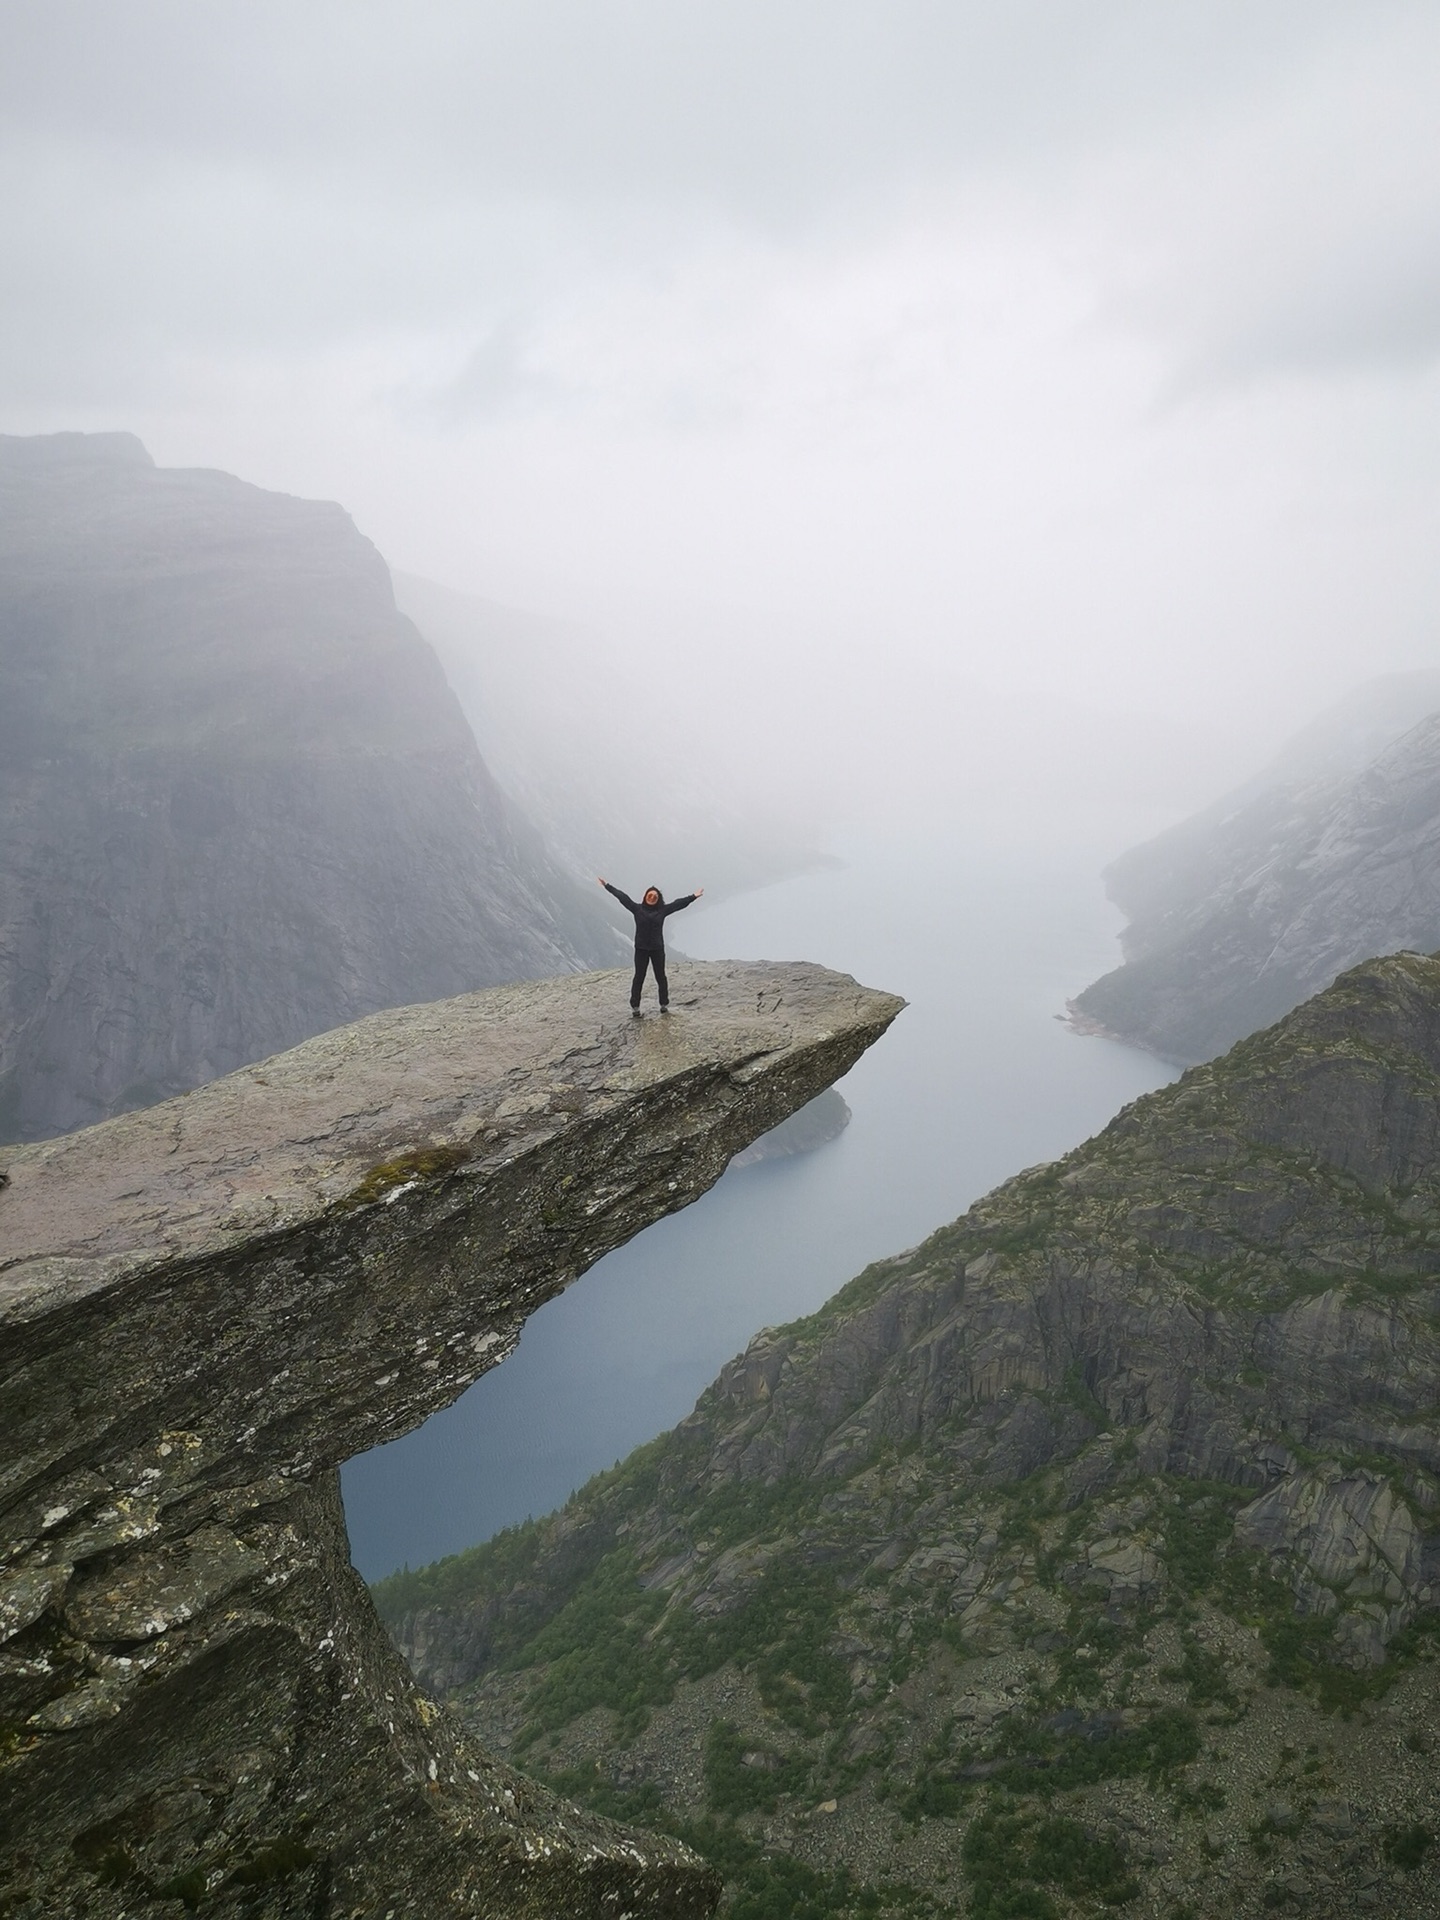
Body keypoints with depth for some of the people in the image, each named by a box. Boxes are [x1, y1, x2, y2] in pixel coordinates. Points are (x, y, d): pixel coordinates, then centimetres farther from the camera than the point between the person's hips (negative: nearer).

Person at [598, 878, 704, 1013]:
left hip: (658, 949, 1)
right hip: (641, 949, -1)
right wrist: (607, 886, -2)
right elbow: (622, 897, -2)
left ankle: (664, 1005, 20)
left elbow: (678, 904, 2)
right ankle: (635, 1007, 8)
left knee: (661, 977, 9)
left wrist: (693, 896, -1)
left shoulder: (662, 910, 2)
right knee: (639, 977, 4)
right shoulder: (637, 909, 0)